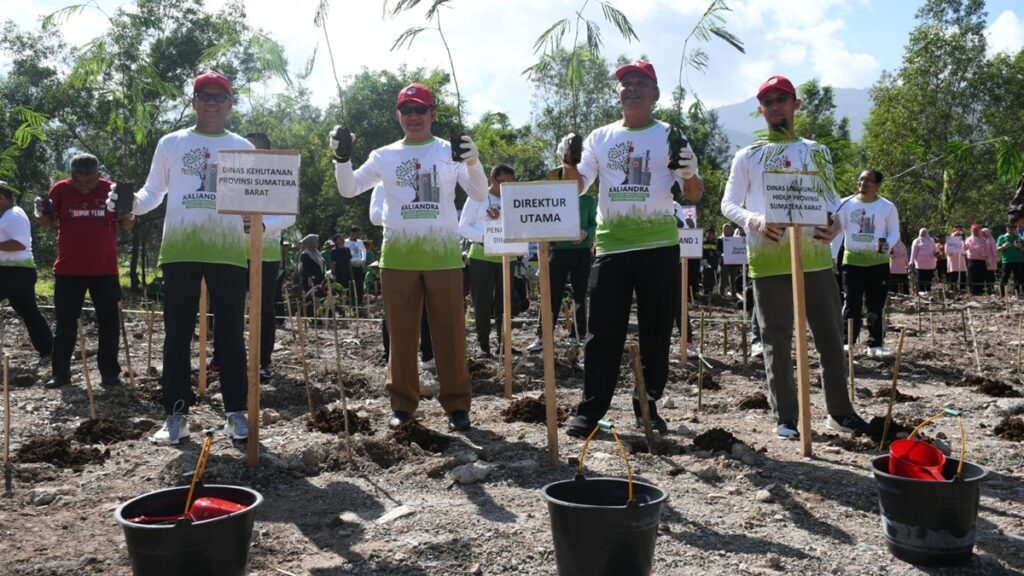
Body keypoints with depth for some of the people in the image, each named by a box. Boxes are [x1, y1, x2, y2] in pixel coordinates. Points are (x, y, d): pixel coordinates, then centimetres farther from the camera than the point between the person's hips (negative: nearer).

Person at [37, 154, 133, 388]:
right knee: (65, 324, 6)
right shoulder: (60, 189, -2)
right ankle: (60, 373, 14)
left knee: (109, 322, 4)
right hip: (69, 270, 0)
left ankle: (109, 372, 13)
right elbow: (46, 223, 6)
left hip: (105, 270, 0)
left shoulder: (112, 189, -2)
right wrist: (43, 211, -16)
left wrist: (126, 213, -18)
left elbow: (128, 226, 4)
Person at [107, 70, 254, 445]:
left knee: (230, 332, 3)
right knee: (178, 333, 3)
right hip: (180, 249, 1)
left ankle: (236, 413, 11)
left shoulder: (243, 147, 10)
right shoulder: (171, 143, 10)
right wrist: (130, 202, -10)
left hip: (228, 250, 0)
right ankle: (176, 415, 11)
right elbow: (153, 191, 11)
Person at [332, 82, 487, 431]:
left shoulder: (449, 151, 5)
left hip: (443, 253, -2)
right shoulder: (384, 156, 10)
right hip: (398, 255, 2)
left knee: (450, 332, 1)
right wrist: (342, 158, -9)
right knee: (401, 332, 7)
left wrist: (473, 161, -21)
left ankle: (456, 403, 10)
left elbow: (480, 195, -4)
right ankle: (403, 402, 17)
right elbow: (348, 189, 7)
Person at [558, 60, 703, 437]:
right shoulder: (600, 138, 11)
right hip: (610, 246, 1)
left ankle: (648, 405, 17)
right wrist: (568, 162, -12)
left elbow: (695, 196, 3)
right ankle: (590, 409, 5)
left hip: (659, 246, -1)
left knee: (656, 331, 5)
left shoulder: (670, 137, 5)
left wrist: (689, 173, -19)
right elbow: (576, 186, 7)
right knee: (603, 331, 0)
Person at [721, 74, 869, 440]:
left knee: (831, 336, 6)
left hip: (814, 254, 2)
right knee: (777, 341, 2)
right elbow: (729, 204, 5)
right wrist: (755, 221, -17)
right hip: (768, 259, -2)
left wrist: (836, 224, -9)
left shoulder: (817, 152, 16)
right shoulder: (748, 156, 9)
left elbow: (832, 198, 15)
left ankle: (839, 411, 19)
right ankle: (785, 417, 11)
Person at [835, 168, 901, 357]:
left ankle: (875, 344, 13)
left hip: (878, 262, 0)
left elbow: (894, 233, 3)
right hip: (852, 260, 0)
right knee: (851, 305, -2)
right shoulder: (846, 203, 2)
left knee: (876, 306, 6)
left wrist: (887, 245, -18)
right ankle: (846, 342, 3)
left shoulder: (888, 207, 0)